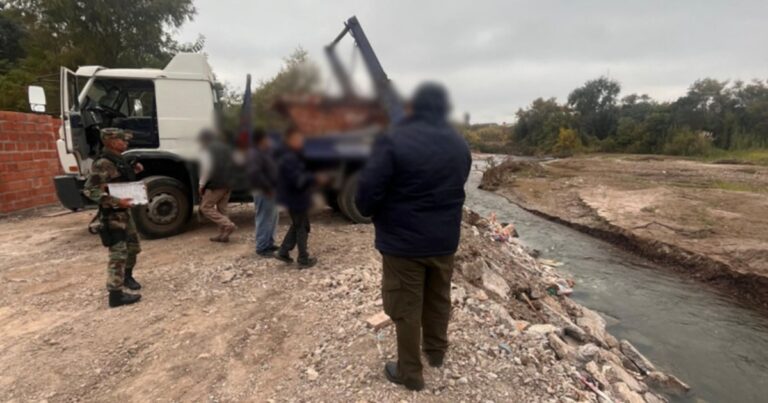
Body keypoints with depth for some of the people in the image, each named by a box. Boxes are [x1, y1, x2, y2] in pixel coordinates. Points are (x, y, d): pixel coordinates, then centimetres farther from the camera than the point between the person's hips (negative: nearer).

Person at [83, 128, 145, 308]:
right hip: (113, 215, -9)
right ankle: (116, 294, 1)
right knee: (118, 253, -6)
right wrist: (116, 202, -29)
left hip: (125, 212, 10)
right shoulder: (103, 164, -19)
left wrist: (134, 170, 7)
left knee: (133, 247, 20)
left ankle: (127, 276, 41)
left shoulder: (119, 160, 10)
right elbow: (90, 190, -23)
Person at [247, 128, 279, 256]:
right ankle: (261, 247, 5)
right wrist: (267, 188, -25)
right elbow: (254, 174, -30)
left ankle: (269, 243, 27)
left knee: (273, 218, 16)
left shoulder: (267, 151, 13)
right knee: (264, 219, -4)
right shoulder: (254, 155, -19)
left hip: (271, 190, 10)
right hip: (263, 192, -10)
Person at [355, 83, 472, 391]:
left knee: (406, 308, 9)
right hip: (445, 239, 6)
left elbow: (367, 192, -19)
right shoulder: (460, 145, 4)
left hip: (403, 241, -6)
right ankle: (436, 351, 44)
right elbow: (456, 189, 12)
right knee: (438, 299, 24)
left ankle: (410, 373, 25)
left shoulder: (394, 140, -17)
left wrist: (371, 212, 1)